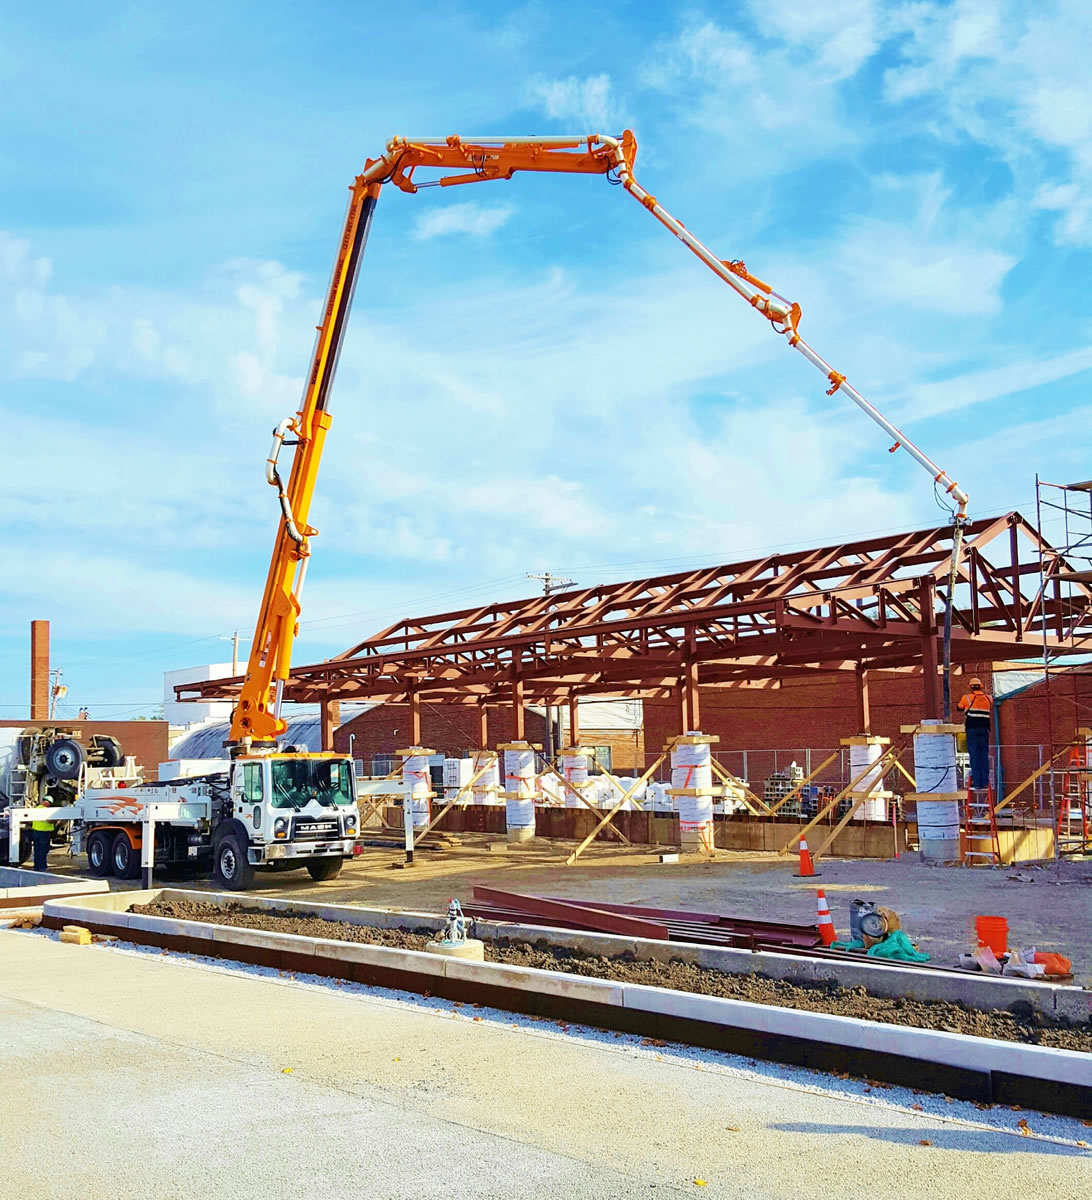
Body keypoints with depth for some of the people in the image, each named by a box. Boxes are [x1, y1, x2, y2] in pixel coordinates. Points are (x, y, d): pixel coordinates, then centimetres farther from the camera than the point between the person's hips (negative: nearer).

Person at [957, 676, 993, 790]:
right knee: (984, 755, 6)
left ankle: (977, 782, -6)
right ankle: (985, 782, 4)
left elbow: (960, 708, 19)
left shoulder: (967, 698, 2)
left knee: (974, 755, -2)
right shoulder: (988, 699, 12)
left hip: (972, 729, -3)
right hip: (984, 729, 3)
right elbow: (990, 714, 21)